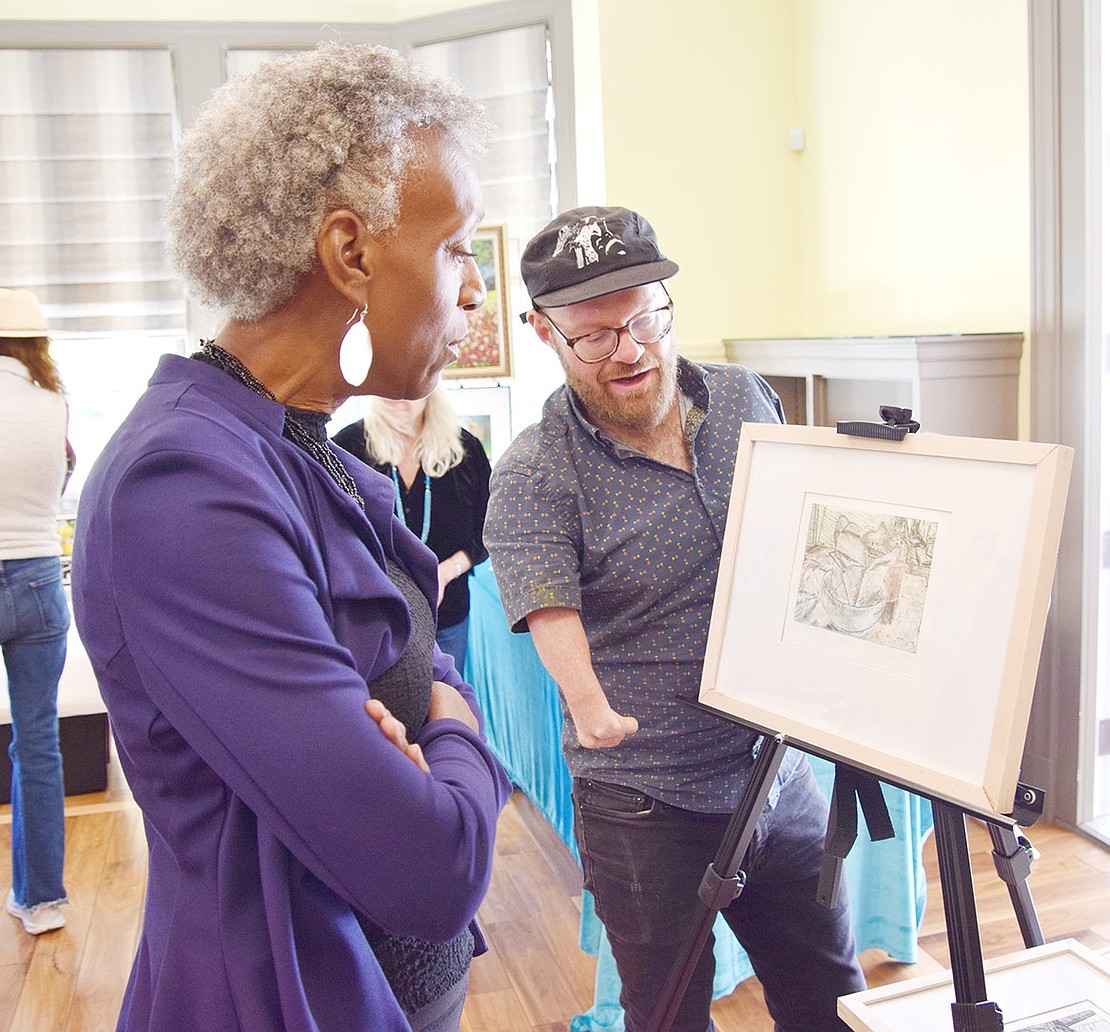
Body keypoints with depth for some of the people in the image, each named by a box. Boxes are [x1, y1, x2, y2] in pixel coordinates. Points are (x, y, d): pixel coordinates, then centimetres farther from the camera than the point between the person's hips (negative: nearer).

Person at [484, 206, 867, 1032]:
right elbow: (548, 607, -28)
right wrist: (589, 704, -46)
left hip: (782, 776, 5)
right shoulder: (533, 477, -16)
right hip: (647, 810, -4)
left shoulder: (750, 400, 0)